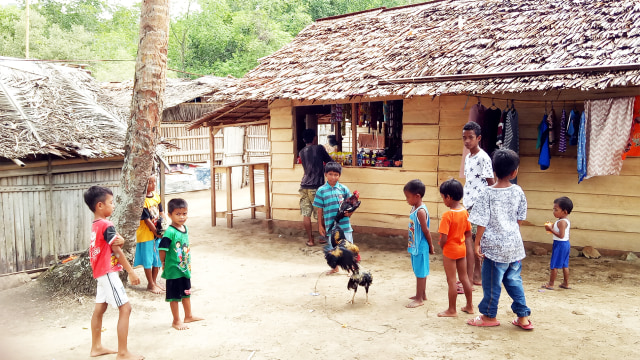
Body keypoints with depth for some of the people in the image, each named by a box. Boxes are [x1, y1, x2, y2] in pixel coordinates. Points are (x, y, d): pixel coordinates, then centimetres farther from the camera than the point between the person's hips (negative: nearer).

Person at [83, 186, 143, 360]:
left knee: (99, 309, 16)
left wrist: (119, 240, -17)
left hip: (101, 272, 10)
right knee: (125, 308, -7)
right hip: (108, 272, -10)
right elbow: (118, 251, -16)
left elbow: (117, 243, 7)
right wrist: (131, 272, -12)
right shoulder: (106, 226, -18)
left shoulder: (95, 225, 10)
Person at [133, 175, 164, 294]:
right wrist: (157, 232, -13)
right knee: (148, 260, 5)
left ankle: (154, 281, 32)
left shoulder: (156, 196, 3)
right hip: (146, 234, -7)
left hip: (157, 233, 7)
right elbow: (146, 220, -18)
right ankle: (151, 285, 18)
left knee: (158, 258, 16)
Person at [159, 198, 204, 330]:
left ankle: (188, 316, 39)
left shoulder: (185, 228, 2)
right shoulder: (170, 232, -23)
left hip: (185, 269, 8)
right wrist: (164, 264, -9)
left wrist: (188, 264, 14)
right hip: (173, 270, -8)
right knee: (174, 296, 7)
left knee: (186, 293, 22)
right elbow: (162, 249, -22)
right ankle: (176, 321, 22)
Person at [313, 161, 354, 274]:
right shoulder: (321, 190, 0)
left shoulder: (344, 189, 1)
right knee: (332, 248, 14)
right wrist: (320, 225, 4)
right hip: (330, 225, 0)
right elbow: (319, 209, 4)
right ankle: (335, 267, 34)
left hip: (344, 224, 0)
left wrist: (349, 213, -14)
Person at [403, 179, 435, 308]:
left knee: (420, 272, 3)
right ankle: (422, 294, 34)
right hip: (414, 246, 9)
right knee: (420, 272, 20)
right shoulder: (414, 208, 6)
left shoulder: (421, 211, -23)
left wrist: (431, 246, -8)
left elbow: (426, 231, -17)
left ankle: (419, 299, 14)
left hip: (421, 247, -9)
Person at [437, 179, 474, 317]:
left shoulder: (447, 215, -23)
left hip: (450, 250, -7)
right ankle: (469, 306, 29)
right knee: (464, 277, 18)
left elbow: (444, 238, -24)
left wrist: (441, 246, -5)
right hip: (462, 249, 7)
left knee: (451, 280, 3)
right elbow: (469, 234, 7)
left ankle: (452, 310, 14)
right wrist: (461, 242, 15)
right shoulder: (465, 212, 0)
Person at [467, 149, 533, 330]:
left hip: (494, 247, -5)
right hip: (514, 245, 5)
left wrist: (477, 243, -5)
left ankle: (489, 316, 21)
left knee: (492, 282, 8)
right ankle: (523, 317, 21)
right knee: (514, 280, 16)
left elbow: (482, 223, -13)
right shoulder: (518, 192, -1)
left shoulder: (488, 194, -14)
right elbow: (520, 219, 8)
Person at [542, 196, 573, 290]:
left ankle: (550, 284, 5)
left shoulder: (562, 222, -21)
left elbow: (561, 235, -26)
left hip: (560, 244, -10)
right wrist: (552, 228, 8)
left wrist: (551, 229, -21)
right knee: (565, 265, 16)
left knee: (554, 265, -2)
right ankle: (566, 283, 24)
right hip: (566, 243, 10)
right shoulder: (567, 220, 10)